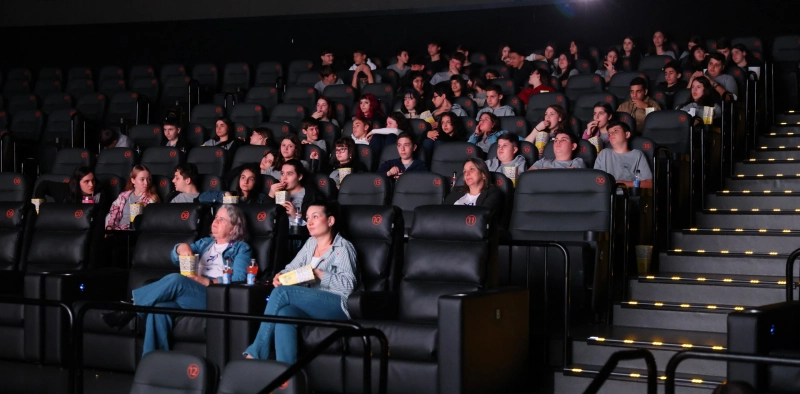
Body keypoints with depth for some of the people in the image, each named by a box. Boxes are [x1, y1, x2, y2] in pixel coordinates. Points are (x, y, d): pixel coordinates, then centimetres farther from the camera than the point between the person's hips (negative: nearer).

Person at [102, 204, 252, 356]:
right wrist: (181, 247, -2)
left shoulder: (241, 249, 13)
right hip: (188, 295, 5)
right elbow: (175, 258, 21)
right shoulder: (205, 243, 31)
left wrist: (206, 281, -15)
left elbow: (239, 281, -3)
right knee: (159, 308, -31)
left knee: (175, 280, -33)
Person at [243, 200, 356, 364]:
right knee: (284, 313, -31)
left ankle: (255, 354, -24)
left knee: (281, 293, -26)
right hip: (313, 304, 6)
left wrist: (318, 273, -17)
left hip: (337, 306, -6)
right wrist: (280, 276, -5)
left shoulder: (343, 247, 0)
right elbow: (292, 268, 18)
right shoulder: (311, 243, 22)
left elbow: (348, 285, -11)